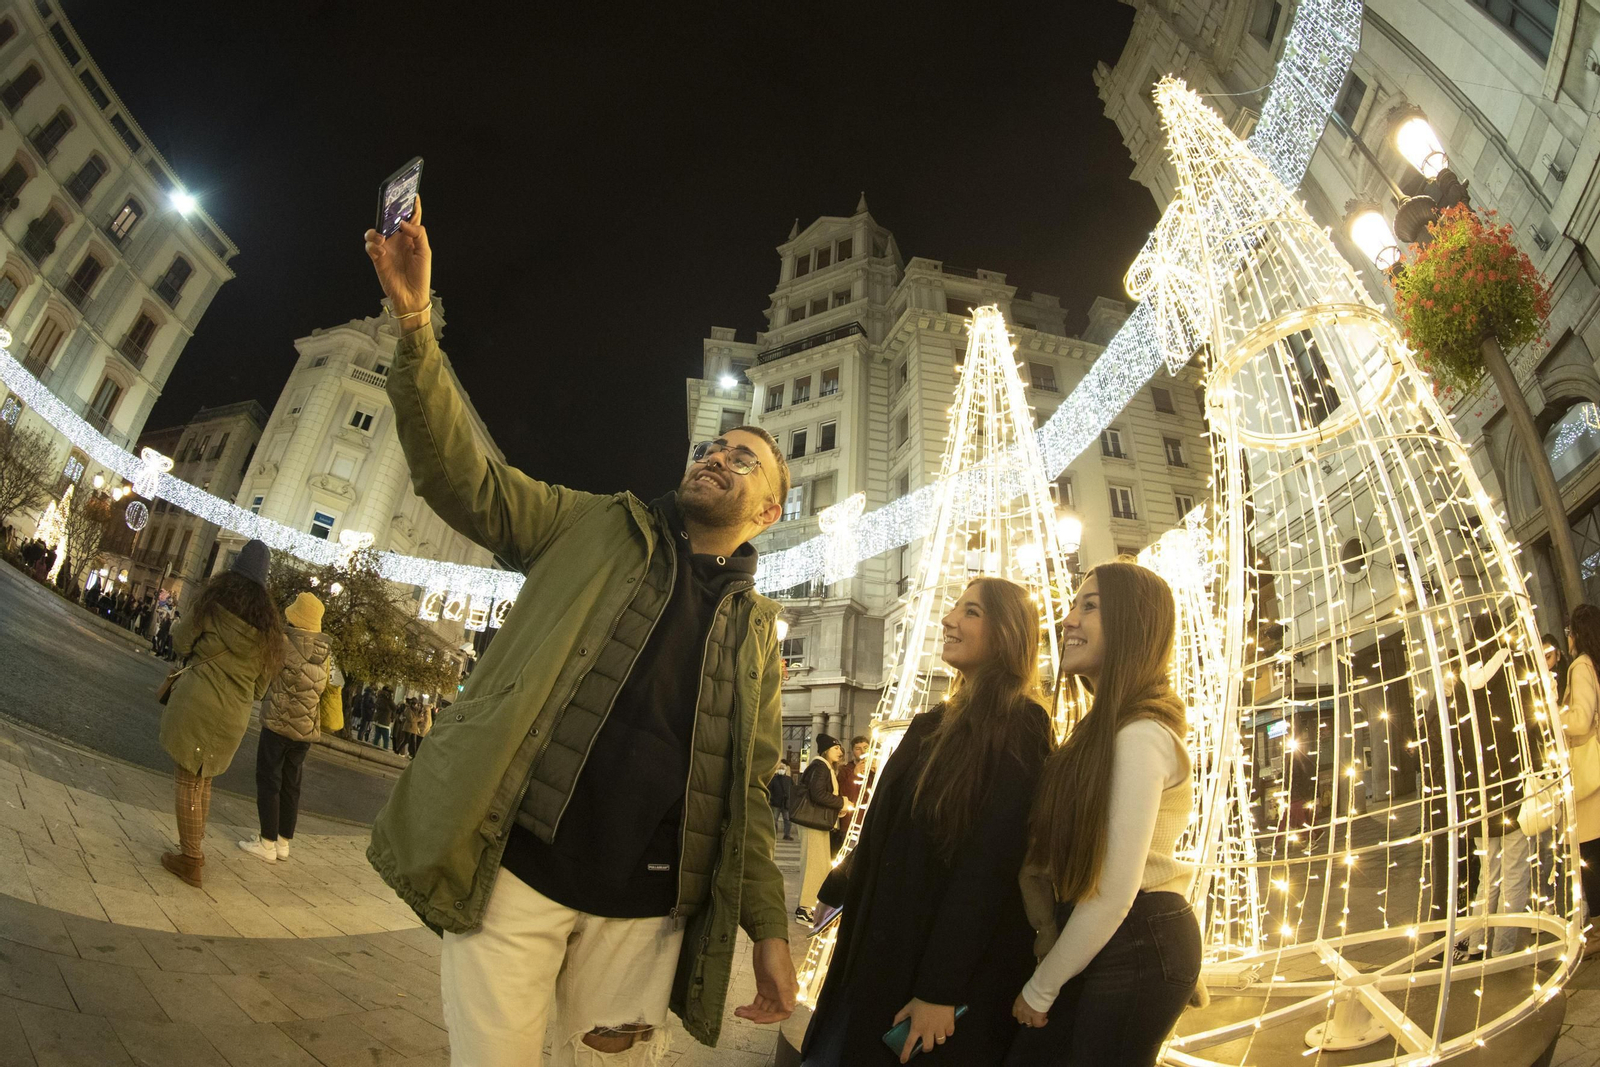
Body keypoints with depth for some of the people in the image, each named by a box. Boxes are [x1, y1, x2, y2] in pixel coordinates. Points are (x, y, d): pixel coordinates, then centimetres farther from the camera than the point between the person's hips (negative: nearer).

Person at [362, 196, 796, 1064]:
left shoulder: (755, 627, 8)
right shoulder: (599, 530, 4)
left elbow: (746, 789, 9)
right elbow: (463, 474, -5)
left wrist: (769, 927, 5)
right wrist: (415, 327, -17)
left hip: (645, 909, 2)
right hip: (514, 871, -1)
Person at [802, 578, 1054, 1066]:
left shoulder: (1017, 730, -17)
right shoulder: (939, 720, 7)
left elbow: (989, 864, -21)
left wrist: (940, 989, -21)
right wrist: (841, 885, 19)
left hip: (947, 963, -7)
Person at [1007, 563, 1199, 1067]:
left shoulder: (1140, 737, -21)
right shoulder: (1103, 728, 10)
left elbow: (1113, 893, -21)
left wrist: (1041, 988, -10)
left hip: (1137, 949, -8)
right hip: (1097, 941, 8)